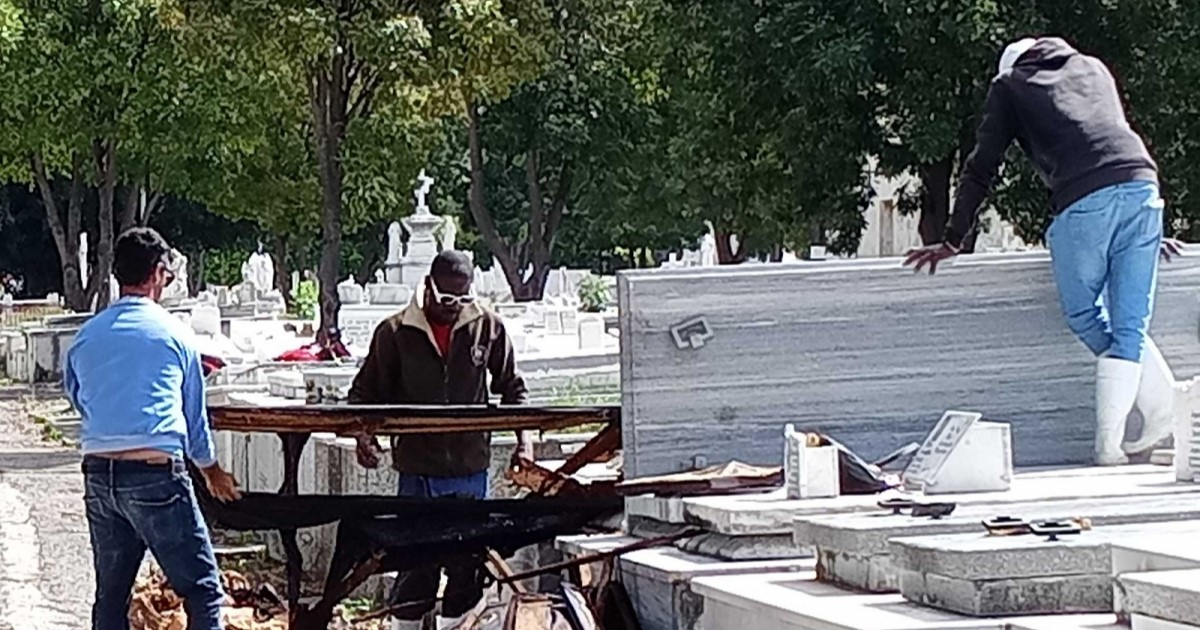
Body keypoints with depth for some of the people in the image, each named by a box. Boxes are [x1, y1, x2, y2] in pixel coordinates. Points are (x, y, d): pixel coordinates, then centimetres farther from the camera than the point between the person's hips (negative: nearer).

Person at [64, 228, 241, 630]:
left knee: (110, 594, 12)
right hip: (155, 473, -5)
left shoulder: (86, 337, 11)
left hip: (98, 474, 5)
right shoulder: (174, 333, 3)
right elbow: (194, 410, 13)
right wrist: (211, 470, 30)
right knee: (202, 590, -2)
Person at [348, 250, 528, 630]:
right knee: (415, 567, 0)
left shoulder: (488, 327, 3)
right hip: (417, 468, -2)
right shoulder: (395, 332, -2)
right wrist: (363, 434, -12)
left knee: (467, 566, 7)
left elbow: (511, 387, 14)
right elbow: (366, 393, 6)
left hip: (471, 469, 2)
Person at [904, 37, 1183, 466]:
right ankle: (1110, 444, 2)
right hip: (1142, 186, 4)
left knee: (1085, 318, 14)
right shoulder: (1091, 69, 32)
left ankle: (1166, 412, 11)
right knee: (1129, 326, 7)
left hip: (1084, 201, -4)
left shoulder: (1009, 86, 21)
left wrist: (953, 241, 23)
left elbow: (981, 169, 18)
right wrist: (1148, 231, 42)